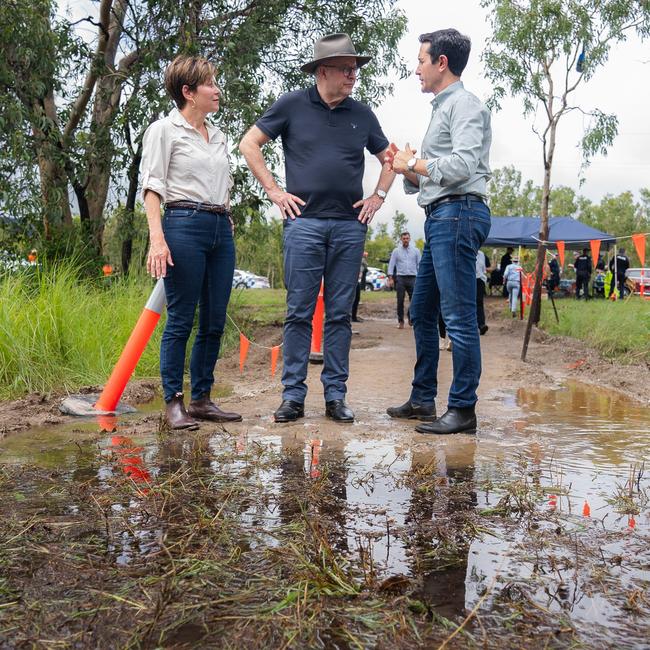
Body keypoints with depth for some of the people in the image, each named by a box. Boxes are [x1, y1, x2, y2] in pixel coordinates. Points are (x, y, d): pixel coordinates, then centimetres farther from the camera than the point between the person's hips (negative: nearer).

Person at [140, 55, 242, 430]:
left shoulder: (219, 136, 21)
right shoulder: (164, 131, 2)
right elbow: (153, 186, -6)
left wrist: (226, 219, 16)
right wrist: (157, 238, -17)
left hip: (221, 230, 7)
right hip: (184, 226, -7)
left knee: (215, 322, 6)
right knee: (181, 320, -5)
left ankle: (202, 399, 15)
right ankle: (174, 402, 3)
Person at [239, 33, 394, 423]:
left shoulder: (362, 114, 12)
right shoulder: (293, 106, 4)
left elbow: (388, 157, 25)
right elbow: (249, 144, 8)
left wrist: (380, 195, 10)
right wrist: (274, 191, 1)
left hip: (350, 225, 3)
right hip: (304, 222, -2)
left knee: (340, 314, 5)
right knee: (299, 313, -2)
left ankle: (336, 395, 11)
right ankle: (293, 395, 6)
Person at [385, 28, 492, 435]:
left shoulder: (464, 104, -3)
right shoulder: (443, 108, 26)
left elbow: (462, 165, -18)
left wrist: (414, 164, -6)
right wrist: (406, 169, 6)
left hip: (458, 212, -11)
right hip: (440, 217, 11)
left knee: (459, 316, -9)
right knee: (422, 313, 13)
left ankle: (463, 410, -4)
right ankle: (423, 399, 22)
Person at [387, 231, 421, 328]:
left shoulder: (416, 250, 10)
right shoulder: (396, 251, 8)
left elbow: (420, 264, 9)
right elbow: (391, 264, 5)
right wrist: (390, 278, -5)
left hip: (412, 278, 1)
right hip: (400, 278, 0)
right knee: (400, 301, 0)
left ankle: (411, 318, 16)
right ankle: (400, 321, 7)